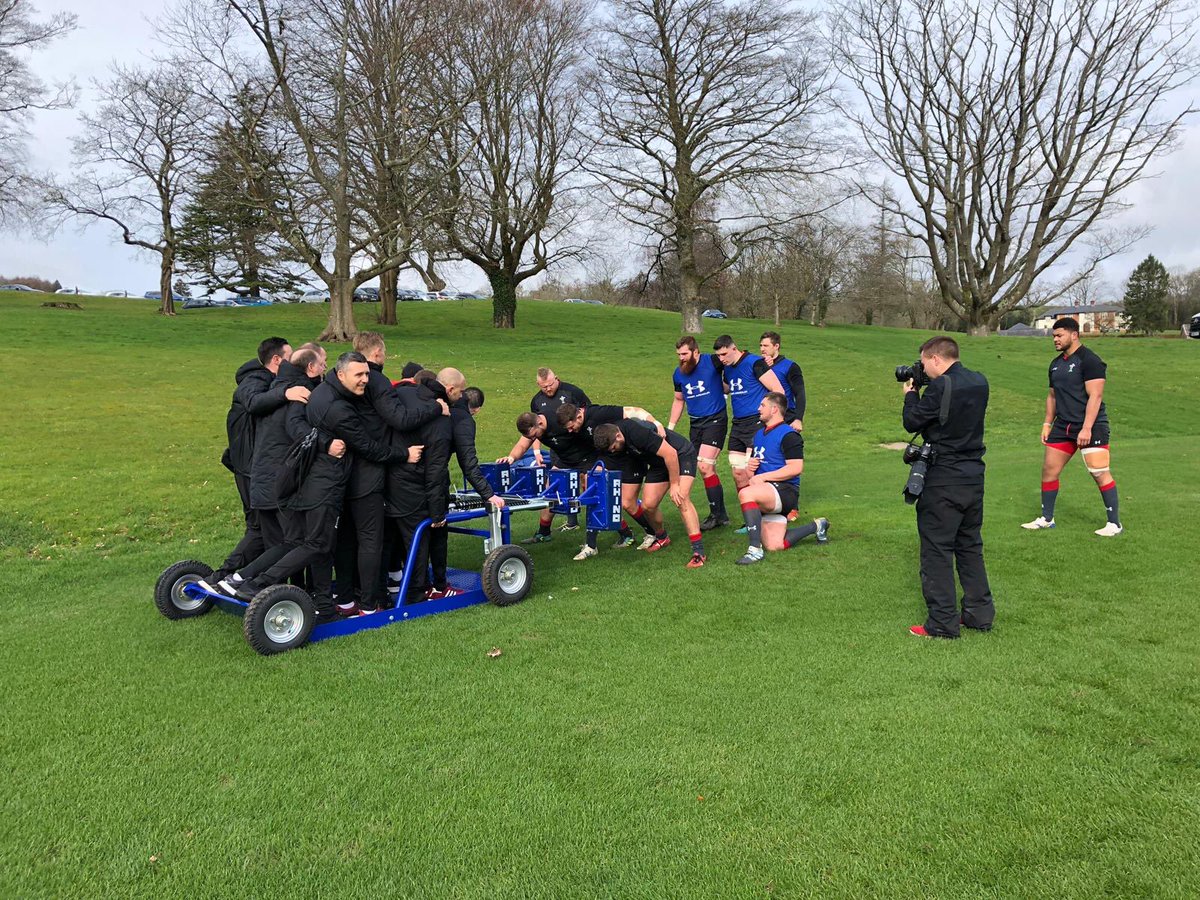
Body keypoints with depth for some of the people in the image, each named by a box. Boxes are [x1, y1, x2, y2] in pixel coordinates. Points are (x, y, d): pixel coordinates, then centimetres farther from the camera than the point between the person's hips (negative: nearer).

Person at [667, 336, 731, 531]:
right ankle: (720, 514, 19)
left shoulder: (712, 362, -11)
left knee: (704, 467, -15)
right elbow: (678, 400, 19)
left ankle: (717, 515, -3)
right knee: (709, 469, 8)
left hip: (715, 420, -6)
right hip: (695, 424, 6)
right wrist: (670, 427, 15)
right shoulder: (679, 373, 6)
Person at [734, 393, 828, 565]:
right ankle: (816, 526, 21)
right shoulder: (759, 434, 21)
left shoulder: (788, 435, -9)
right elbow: (753, 463, 29)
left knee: (746, 494, -35)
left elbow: (796, 468, -19)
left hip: (785, 490, -9)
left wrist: (763, 477, -19)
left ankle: (755, 549, -34)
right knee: (774, 546, -2)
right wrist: (749, 468, 2)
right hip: (767, 496, 9)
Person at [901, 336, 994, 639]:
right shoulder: (979, 383, 7)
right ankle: (980, 613, 24)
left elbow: (912, 422, -10)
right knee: (970, 546, 18)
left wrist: (910, 394, 7)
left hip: (943, 480, -8)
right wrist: (920, 394, 13)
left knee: (937, 549, 0)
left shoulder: (941, 386, -17)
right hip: (974, 477, 8)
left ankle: (943, 622, 3)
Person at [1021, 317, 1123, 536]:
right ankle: (1046, 519, 18)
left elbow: (1095, 396, -16)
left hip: (1090, 427, -8)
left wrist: (1086, 428, -22)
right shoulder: (1056, 363, 14)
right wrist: (1047, 423, 14)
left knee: (1100, 473, -8)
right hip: (1062, 427, 8)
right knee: (1048, 470, 6)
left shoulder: (1089, 360, -10)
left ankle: (1115, 523, 3)